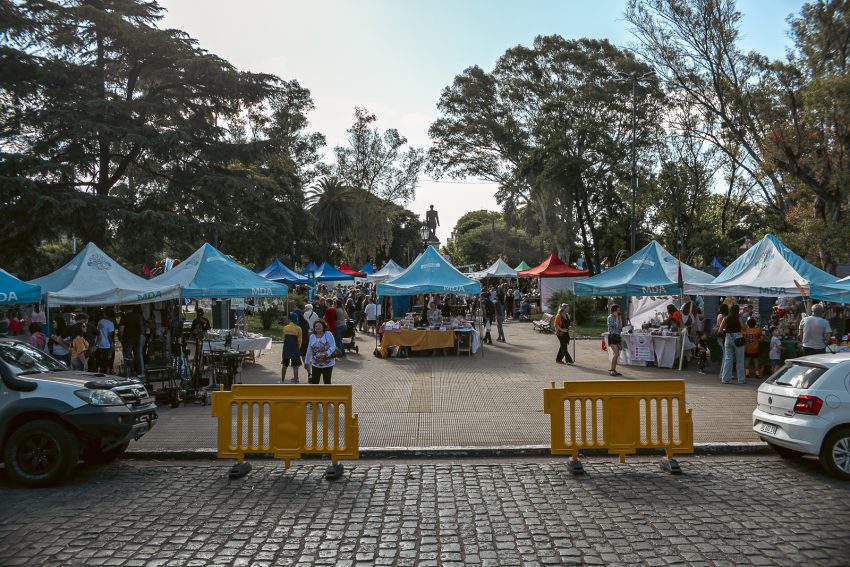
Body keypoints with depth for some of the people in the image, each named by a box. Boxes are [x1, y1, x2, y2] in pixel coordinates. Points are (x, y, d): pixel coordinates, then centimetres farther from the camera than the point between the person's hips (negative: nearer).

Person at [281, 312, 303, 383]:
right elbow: (299, 340, -4)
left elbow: (284, 338, 9)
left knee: (284, 365, 17)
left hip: (286, 349, 4)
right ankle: (295, 381, 1)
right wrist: (298, 349, 9)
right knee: (295, 367, 2)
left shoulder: (285, 328, 3)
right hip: (295, 349, -4)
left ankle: (282, 380, 25)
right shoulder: (298, 328, -8)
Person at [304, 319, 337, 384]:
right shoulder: (312, 337, 3)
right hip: (315, 365, 3)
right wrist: (306, 362, 15)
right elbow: (309, 351, 11)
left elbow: (333, 346, -15)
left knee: (327, 382, 9)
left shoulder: (328, 334, -9)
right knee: (314, 382, -2)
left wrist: (326, 354, -31)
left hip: (328, 364, -3)